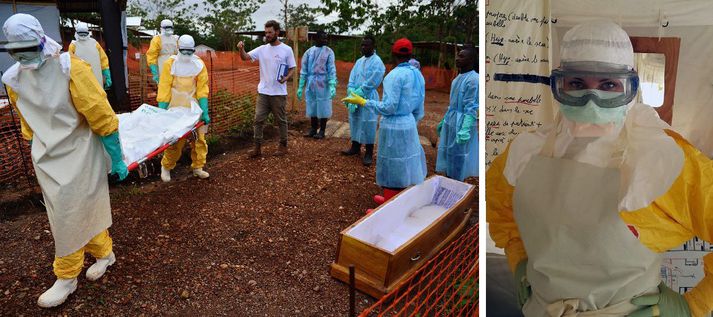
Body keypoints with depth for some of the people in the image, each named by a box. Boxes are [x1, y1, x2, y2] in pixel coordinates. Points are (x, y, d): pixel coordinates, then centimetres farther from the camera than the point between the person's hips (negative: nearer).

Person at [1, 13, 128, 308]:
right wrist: (38, 149, 21)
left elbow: (103, 118, -16)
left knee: (70, 219, 4)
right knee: (81, 212, 15)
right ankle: (104, 254, 37)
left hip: (77, 156, -5)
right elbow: (28, 121, 15)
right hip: (47, 159, 5)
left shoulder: (71, 69, -19)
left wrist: (117, 160, -11)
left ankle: (67, 278, 22)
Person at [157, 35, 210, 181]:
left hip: (194, 108, 2)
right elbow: (164, 89, -7)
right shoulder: (170, 64, -8)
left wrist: (205, 112, -11)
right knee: (175, 141, 0)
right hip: (176, 109, -2)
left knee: (199, 138, 6)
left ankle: (197, 167, 21)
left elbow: (202, 89, -5)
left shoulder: (199, 64, -3)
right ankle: (166, 167, 21)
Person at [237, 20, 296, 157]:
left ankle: (283, 146, 21)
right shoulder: (262, 49, 6)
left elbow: (292, 69, -2)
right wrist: (241, 49, -20)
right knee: (258, 119, 4)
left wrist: (286, 78, -21)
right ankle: (257, 147, 11)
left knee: (281, 120, 8)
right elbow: (245, 57, 1)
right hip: (263, 92, 4)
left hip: (279, 93, -4)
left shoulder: (287, 50, -4)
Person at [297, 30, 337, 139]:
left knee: (323, 107, 3)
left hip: (323, 84, -3)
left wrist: (332, 86, -19)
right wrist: (300, 87, 3)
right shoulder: (309, 51, 4)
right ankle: (313, 129, 24)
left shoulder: (329, 52, -4)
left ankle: (322, 131, 15)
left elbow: (332, 69, -8)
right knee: (312, 106, 11)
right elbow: (304, 70, 6)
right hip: (311, 84, 3)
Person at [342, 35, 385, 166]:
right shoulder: (359, 61, 13)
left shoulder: (377, 62, -10)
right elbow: (352, 77, 7)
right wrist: (351, 92, -10)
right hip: (355, 97, 7)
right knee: (355, 122, 14)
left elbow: (372, 83, -17)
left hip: (368, 99, -7)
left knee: (367, 125, -3)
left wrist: (357, 93, -15)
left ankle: (369, 153, 7)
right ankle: (355, 147, 29)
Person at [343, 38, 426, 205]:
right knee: (403, 166, 19)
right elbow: (419, 109, 9)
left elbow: (389, 107, -20)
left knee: (392, 167, 4)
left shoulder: (395, 75, -17)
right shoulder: (417, 75, 5)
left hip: (393, 127, -7)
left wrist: (363, 102, -14)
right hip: (409, 125, 8)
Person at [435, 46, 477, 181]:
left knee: (457, 157, 1)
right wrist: (444, 120, 21)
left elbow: (471, 108, -20)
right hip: (451, 123, 9)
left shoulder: (473, 79, -16)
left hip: (461, 124, -9)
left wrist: (465, 129, -27)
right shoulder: (459, 77, 12)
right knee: (447, 154, 16)